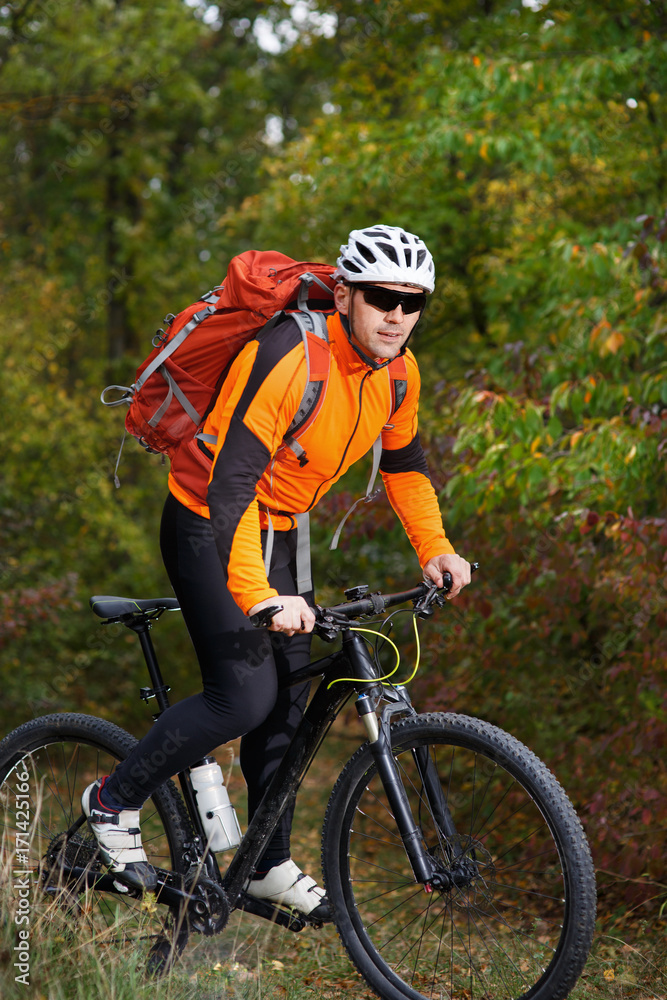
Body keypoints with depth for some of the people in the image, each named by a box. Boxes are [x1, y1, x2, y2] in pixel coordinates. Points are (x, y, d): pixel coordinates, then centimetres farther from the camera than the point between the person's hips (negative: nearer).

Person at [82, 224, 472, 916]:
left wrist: (434, 548, 1)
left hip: (279, 532, 8)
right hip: (211, 526, -7)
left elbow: (404, 462, 14)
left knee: (288, 697, 9)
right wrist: (257, 595, -46)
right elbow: (232, 485, -37)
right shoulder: (290, 359, -31)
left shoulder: (398, 373, -6)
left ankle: (270, 864, 23)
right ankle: (114, 801, 4)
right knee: (245, 695, -16)